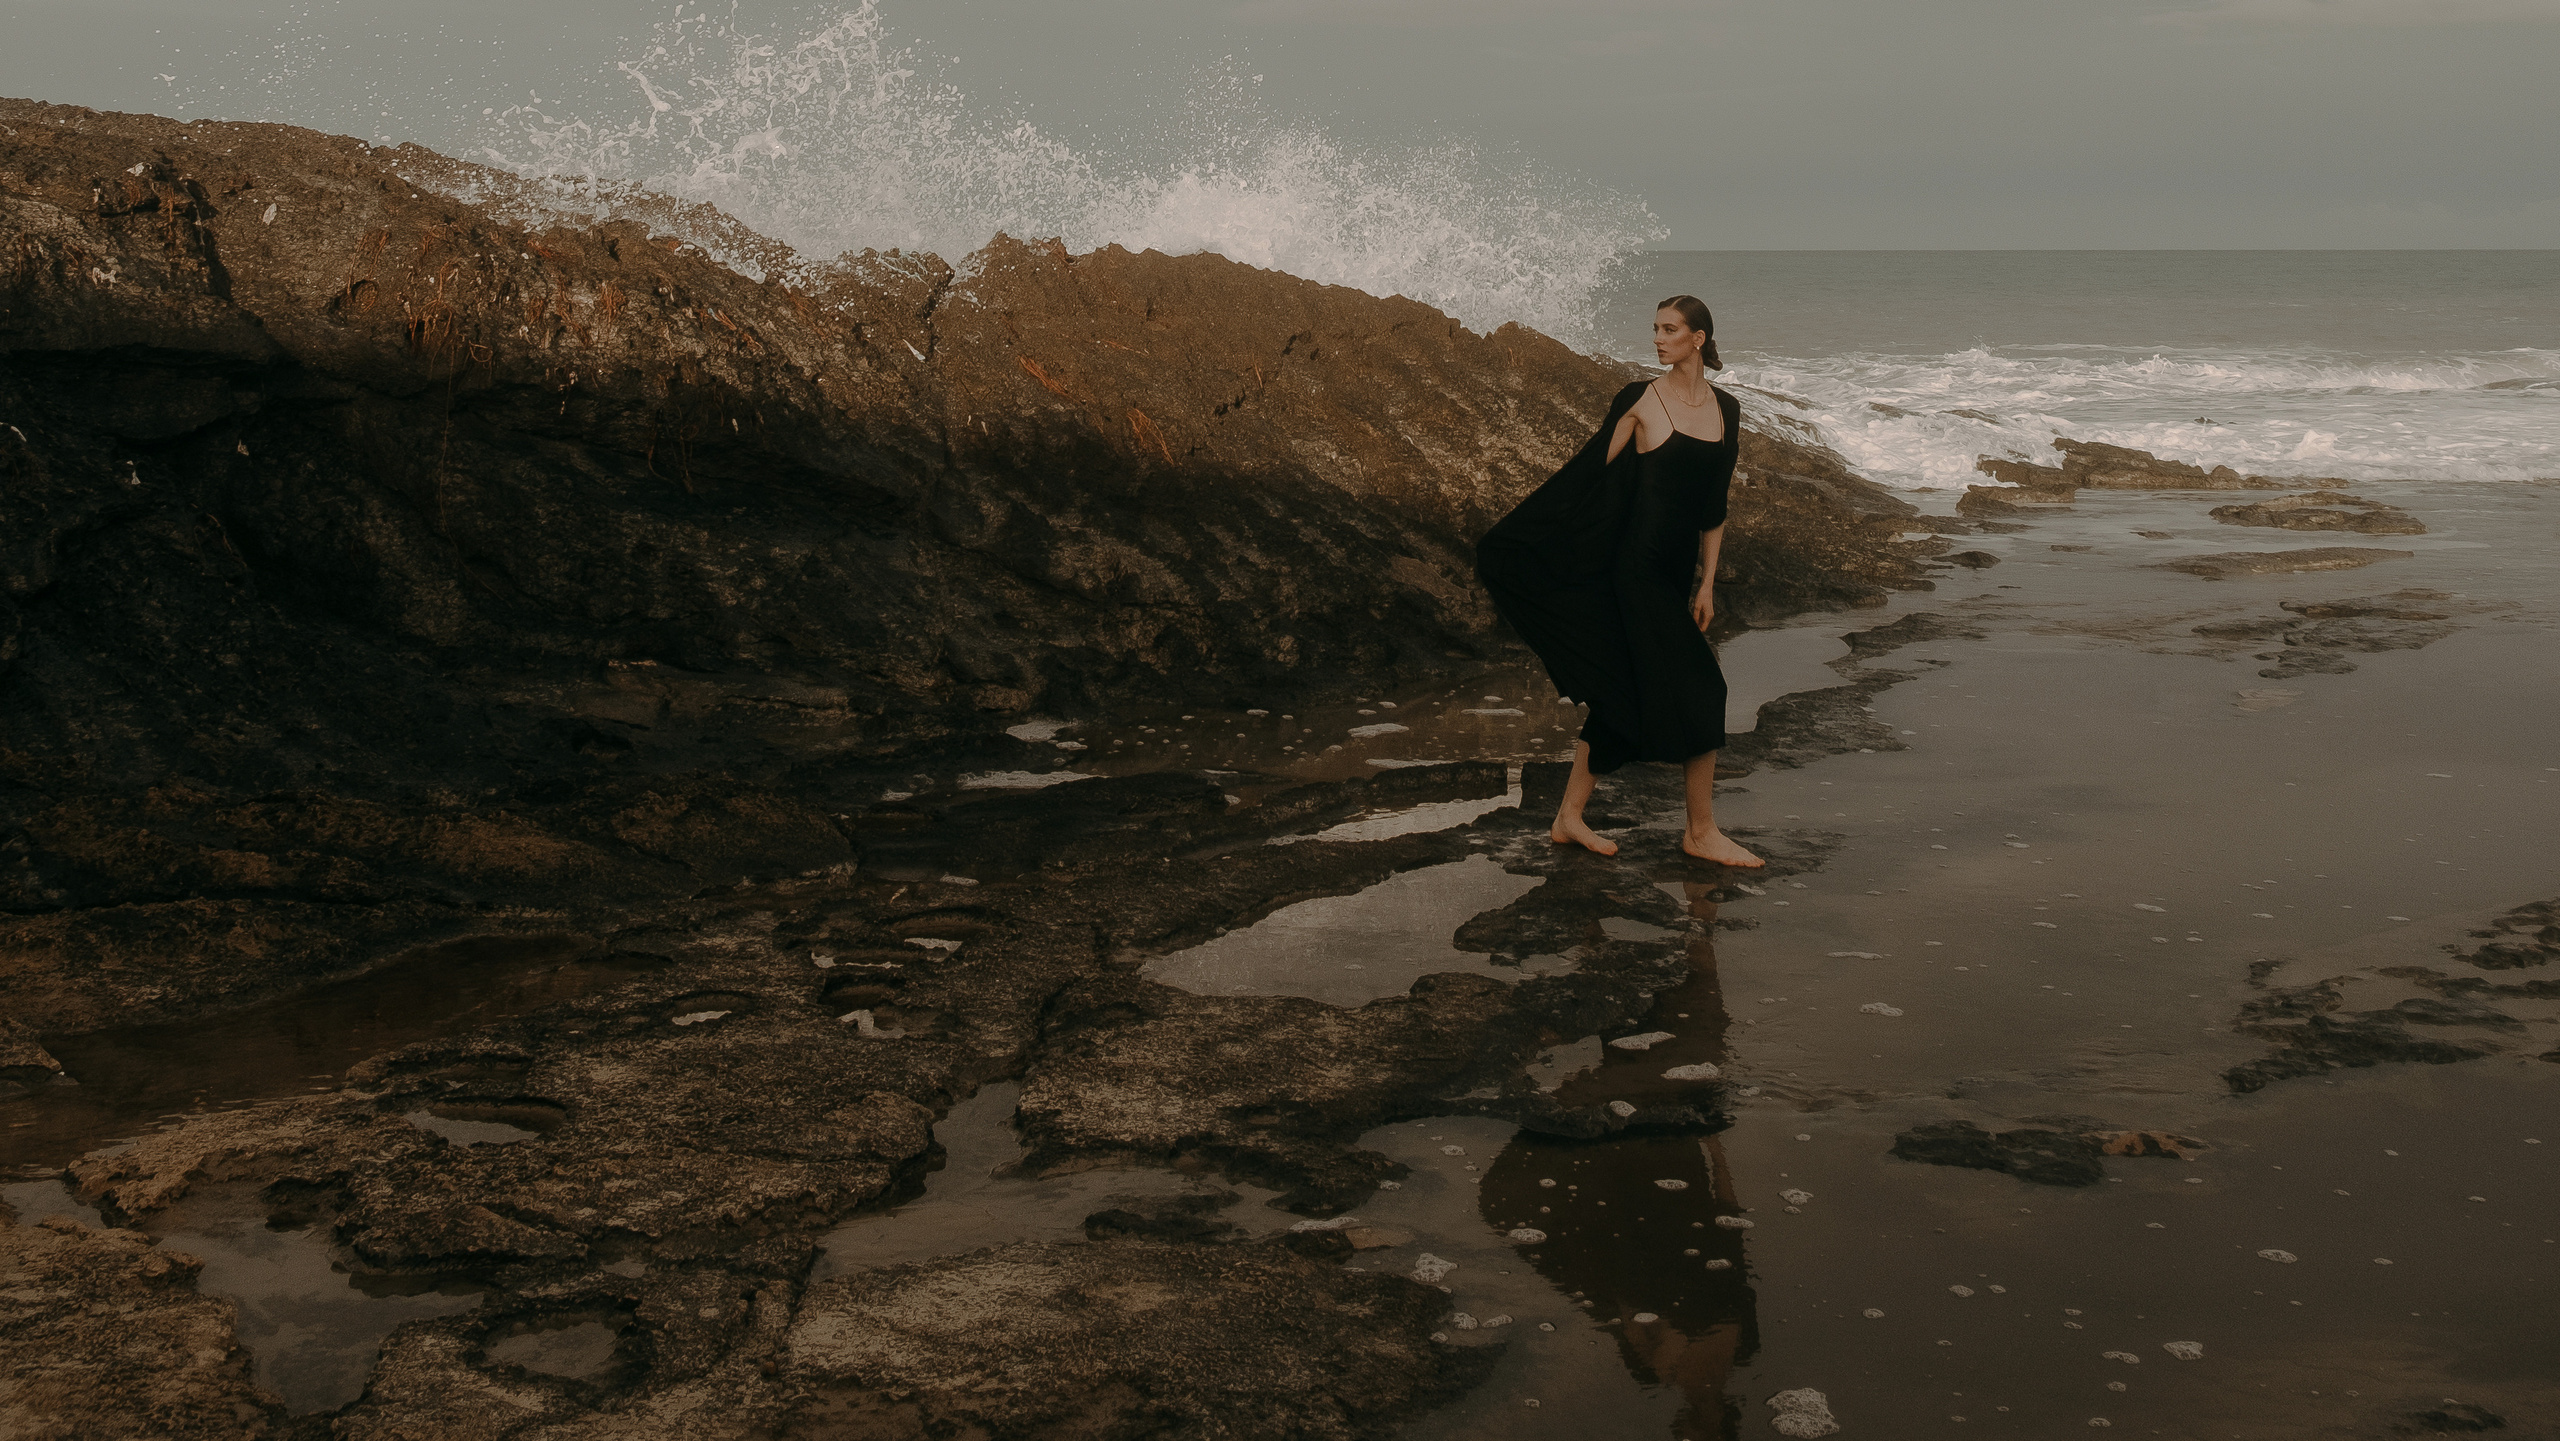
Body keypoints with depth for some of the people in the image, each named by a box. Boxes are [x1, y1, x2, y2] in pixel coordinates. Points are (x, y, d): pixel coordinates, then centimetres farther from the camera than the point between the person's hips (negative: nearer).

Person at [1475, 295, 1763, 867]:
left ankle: (1570, 817, 16)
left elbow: (1714, 507, 12)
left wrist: (1706, 583, 8)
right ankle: (1702, 831, 2)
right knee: (1697, 690, -8)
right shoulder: (1640, 400, -5)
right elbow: (1594, 473, -1)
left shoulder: (1724, 408, 10)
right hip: (1638, 565, -6)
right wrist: (1516, 537, -2)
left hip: (1676, 571, 6)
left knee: (1617, 691, 8)